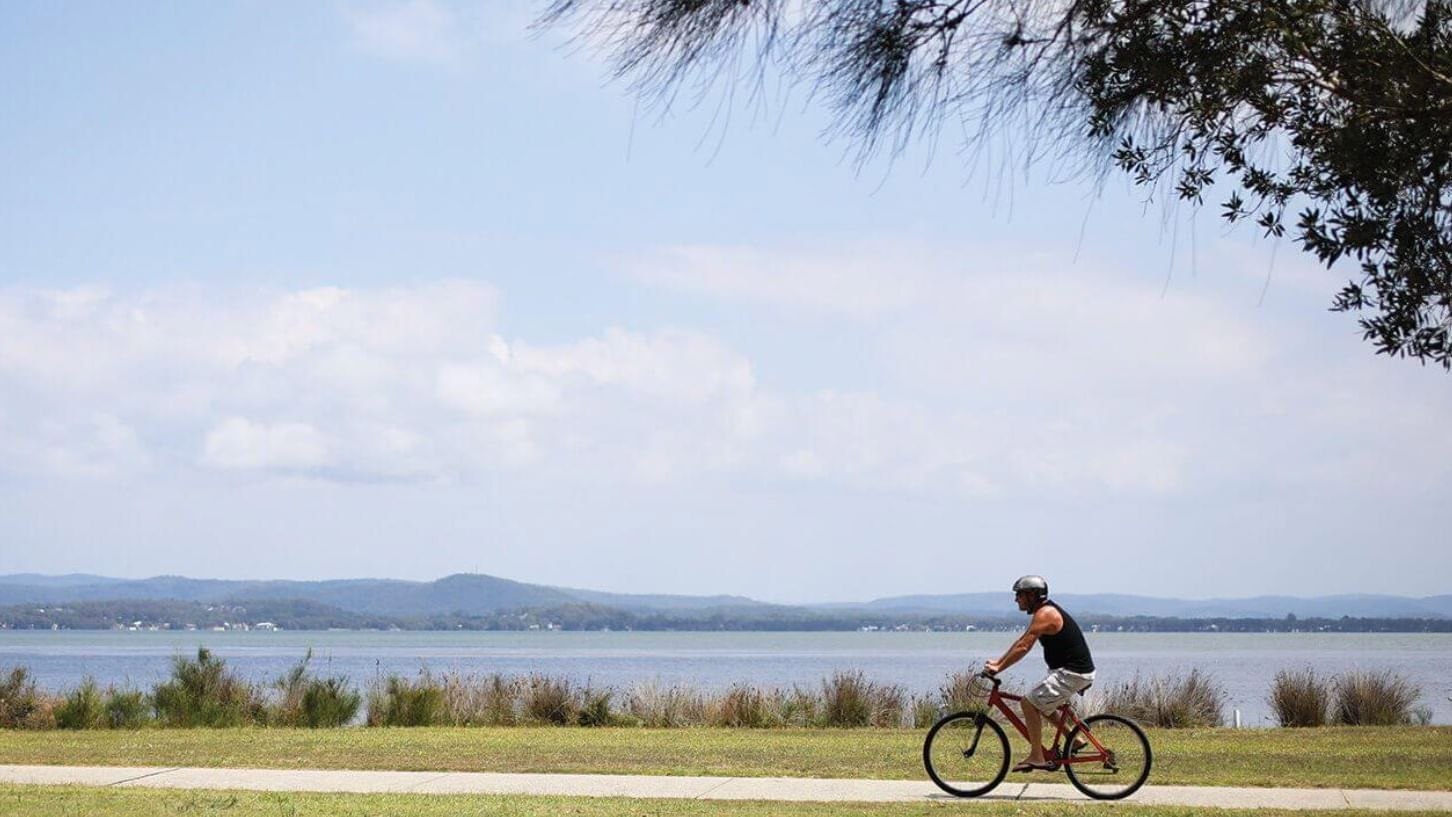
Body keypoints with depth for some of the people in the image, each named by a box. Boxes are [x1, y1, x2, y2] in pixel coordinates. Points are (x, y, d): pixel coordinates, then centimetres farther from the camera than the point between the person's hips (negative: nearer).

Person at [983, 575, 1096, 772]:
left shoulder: (1045, 614, -16)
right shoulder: (1046, 611, 16)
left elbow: (1023, 647, -21)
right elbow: (1021, 641, 20)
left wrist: (998, 668, -18)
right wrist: (998, 662, 17)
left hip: (1072, 674, -10)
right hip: (1071, 670, 10)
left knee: (1029, 703, -11)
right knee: (1041, 704, 23)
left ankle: (1036, 757, -10)